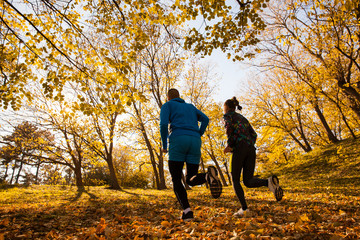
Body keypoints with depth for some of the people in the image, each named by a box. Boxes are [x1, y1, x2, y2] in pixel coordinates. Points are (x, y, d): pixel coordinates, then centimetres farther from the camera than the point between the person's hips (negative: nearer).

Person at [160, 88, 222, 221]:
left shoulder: (166, 106, 18)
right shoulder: (191, 107, 33)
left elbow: (163, 124, -1)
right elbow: (205, 119, 16)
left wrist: (164, 144, 11)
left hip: (178, 141, -4)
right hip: (195, 143, 4)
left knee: (176, 180, 7)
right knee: (191, 180, 10)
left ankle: (187, 211, -15)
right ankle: (208, 176, -25)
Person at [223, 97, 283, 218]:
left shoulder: (228, 115, 11)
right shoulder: (243, 118, 32)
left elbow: (229, 127, -10)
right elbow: (254, 135, 22)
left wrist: (229, 145, -1)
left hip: (240, 147, -6)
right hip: (251, 149, 6)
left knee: (235, 179, 4)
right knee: (248, 181, 3)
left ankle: (244, 208, -10)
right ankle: (269, 182, -26)